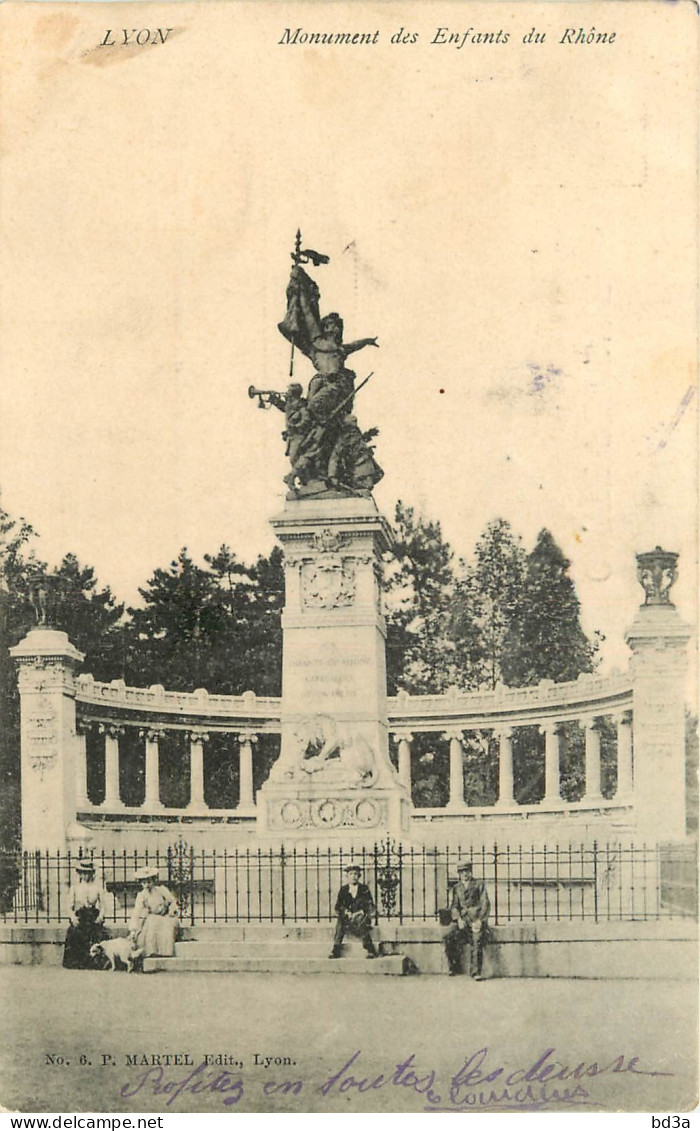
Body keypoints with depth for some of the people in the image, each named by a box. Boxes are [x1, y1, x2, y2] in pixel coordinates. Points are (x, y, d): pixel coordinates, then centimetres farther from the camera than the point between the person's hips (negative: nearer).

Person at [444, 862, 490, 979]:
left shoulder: (479, 885, 11)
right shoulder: (456, 888, 20)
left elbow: (485, 904, 4)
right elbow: (453, 906, 11)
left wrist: (479, 920, -9)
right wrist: (458, 919, -8)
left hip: (476, 919, -2)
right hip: (462, 919, 2)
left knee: (476, 941, -27)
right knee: (449, 938, -23)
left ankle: (475, 972, -26)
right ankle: (455, 966, -8)